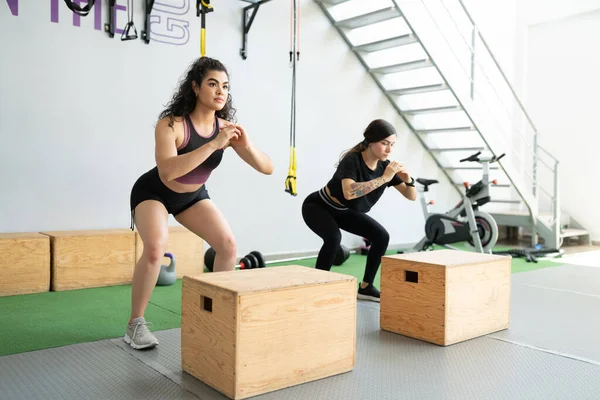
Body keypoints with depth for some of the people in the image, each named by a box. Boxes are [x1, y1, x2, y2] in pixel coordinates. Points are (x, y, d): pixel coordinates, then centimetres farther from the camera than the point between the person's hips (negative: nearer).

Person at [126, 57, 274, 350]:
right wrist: (214, 144, -50)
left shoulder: (226, 127, -17)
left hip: (193, 196, 5)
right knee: (155, 248, -29)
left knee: (228, 245, -10)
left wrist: (247, 146, -37)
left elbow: (267, 168, -18)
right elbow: (167, 171, -47)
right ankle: (135, 325, -10)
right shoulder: (171, 124, -30)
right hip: (153, 193, -5)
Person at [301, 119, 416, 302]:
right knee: (334, 237, -34)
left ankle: (365, 287, 8)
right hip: (317, 206, -6)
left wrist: (408, 179, -30)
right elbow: (349, 192, -51)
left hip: (344, 211, 7)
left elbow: (412, 196, -9)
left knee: (381, 236, -6)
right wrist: (385, 178, -47)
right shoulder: (352, 160, -32)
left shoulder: (385, 165, -13)